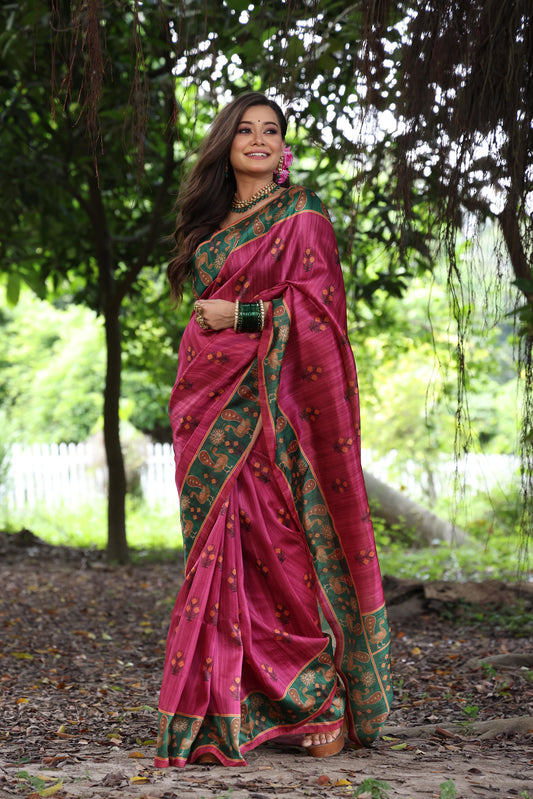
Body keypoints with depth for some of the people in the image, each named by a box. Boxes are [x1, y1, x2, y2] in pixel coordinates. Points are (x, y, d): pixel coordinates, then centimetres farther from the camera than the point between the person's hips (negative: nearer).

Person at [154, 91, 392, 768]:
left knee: (281, 541, -9)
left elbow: (317, 306, -8)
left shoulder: (301, 214, 1)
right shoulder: (214, 222, 19)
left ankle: (325, 699, 0)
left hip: (270, 400, -6)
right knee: (221, 544, 2)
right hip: (212, 400, 6)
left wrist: (240, 316, -11)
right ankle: (225, 710, 5)